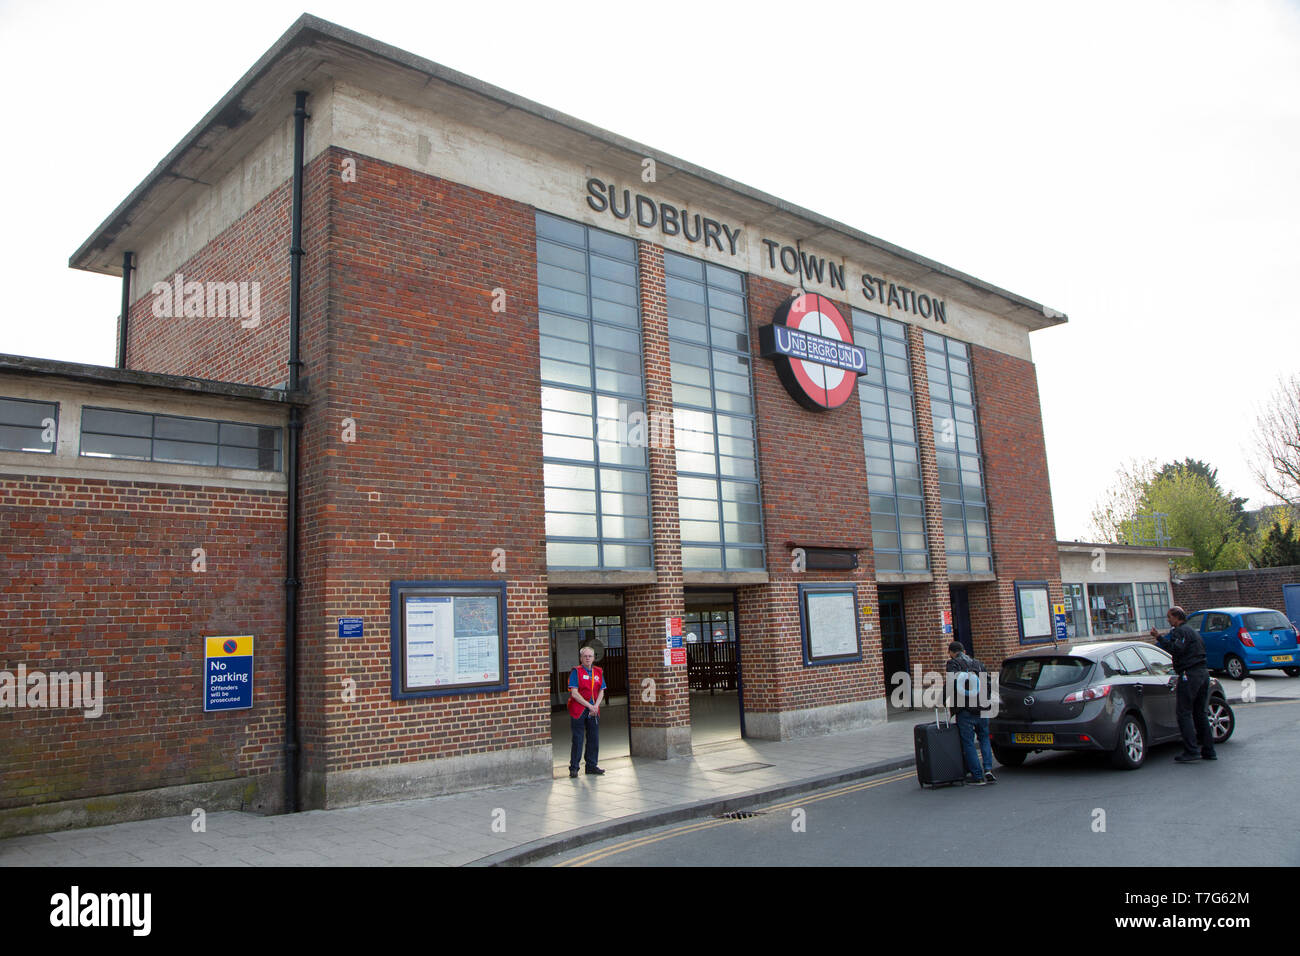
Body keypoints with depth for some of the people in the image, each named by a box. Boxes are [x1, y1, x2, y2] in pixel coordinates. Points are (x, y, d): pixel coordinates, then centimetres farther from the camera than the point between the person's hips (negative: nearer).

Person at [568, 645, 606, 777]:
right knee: (577, 739, -3)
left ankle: (591, 766, 19)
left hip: (593, 711, 5)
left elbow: (601, 692, 11)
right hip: (578, 710, -5)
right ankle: (574, 768, 6)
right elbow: (574, 693, -12)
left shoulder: (598, 672, 11)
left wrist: (596, 706, -6)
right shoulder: (576, 672, -5)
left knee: (594, 739, 8)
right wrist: (589, 706, -14)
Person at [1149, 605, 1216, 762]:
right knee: (1201, 713, 14)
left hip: (1189, 674, -10)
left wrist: (1159, 638, -23)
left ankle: (1191, 752, -12)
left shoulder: (1179, 631, -8)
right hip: (1203, 672, 10)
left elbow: (1176, 649, -24)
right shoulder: (1193, 632, 23)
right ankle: (1208, 751, 16)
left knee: (1184, 713, -8)